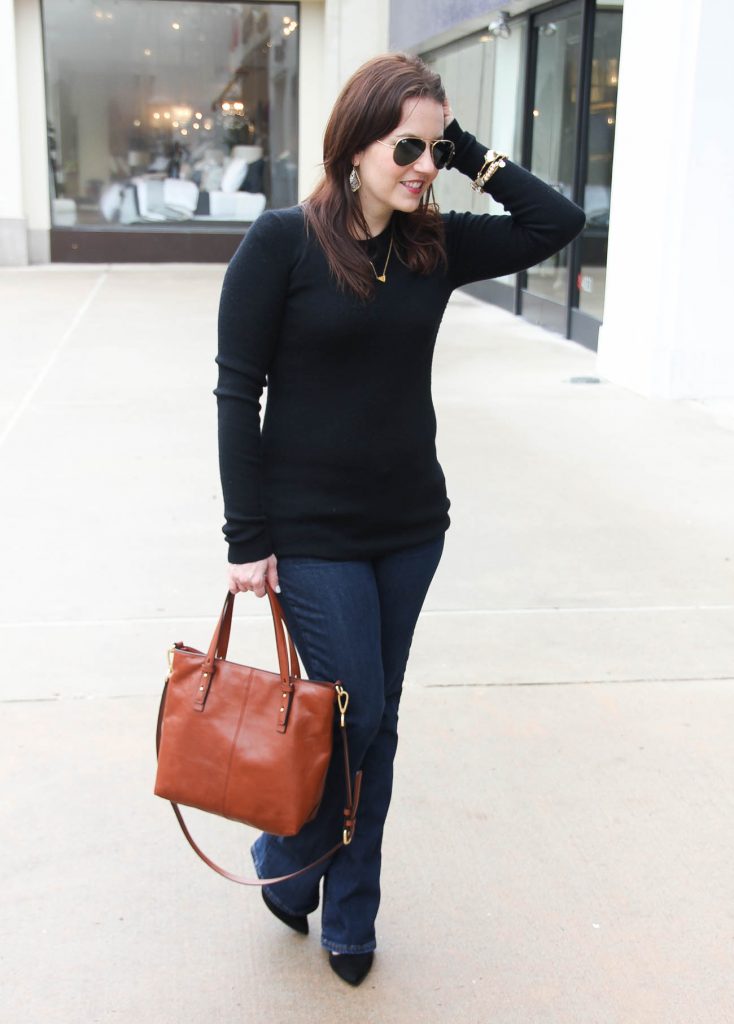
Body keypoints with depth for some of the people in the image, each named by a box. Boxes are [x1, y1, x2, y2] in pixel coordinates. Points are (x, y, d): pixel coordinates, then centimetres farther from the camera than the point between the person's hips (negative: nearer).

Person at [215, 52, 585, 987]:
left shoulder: (438, 244, 3)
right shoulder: (282, 242, -11)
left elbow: (558, 223, 3)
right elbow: (237, 392, -10)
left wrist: (470, 155, -4)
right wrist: (247, 539, -11)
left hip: (411, 526, 5)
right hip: (313, 533, -5)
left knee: (376, 724, 13)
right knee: (355, 716, 1)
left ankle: (349, 917, 31)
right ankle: (284, 865, 32)